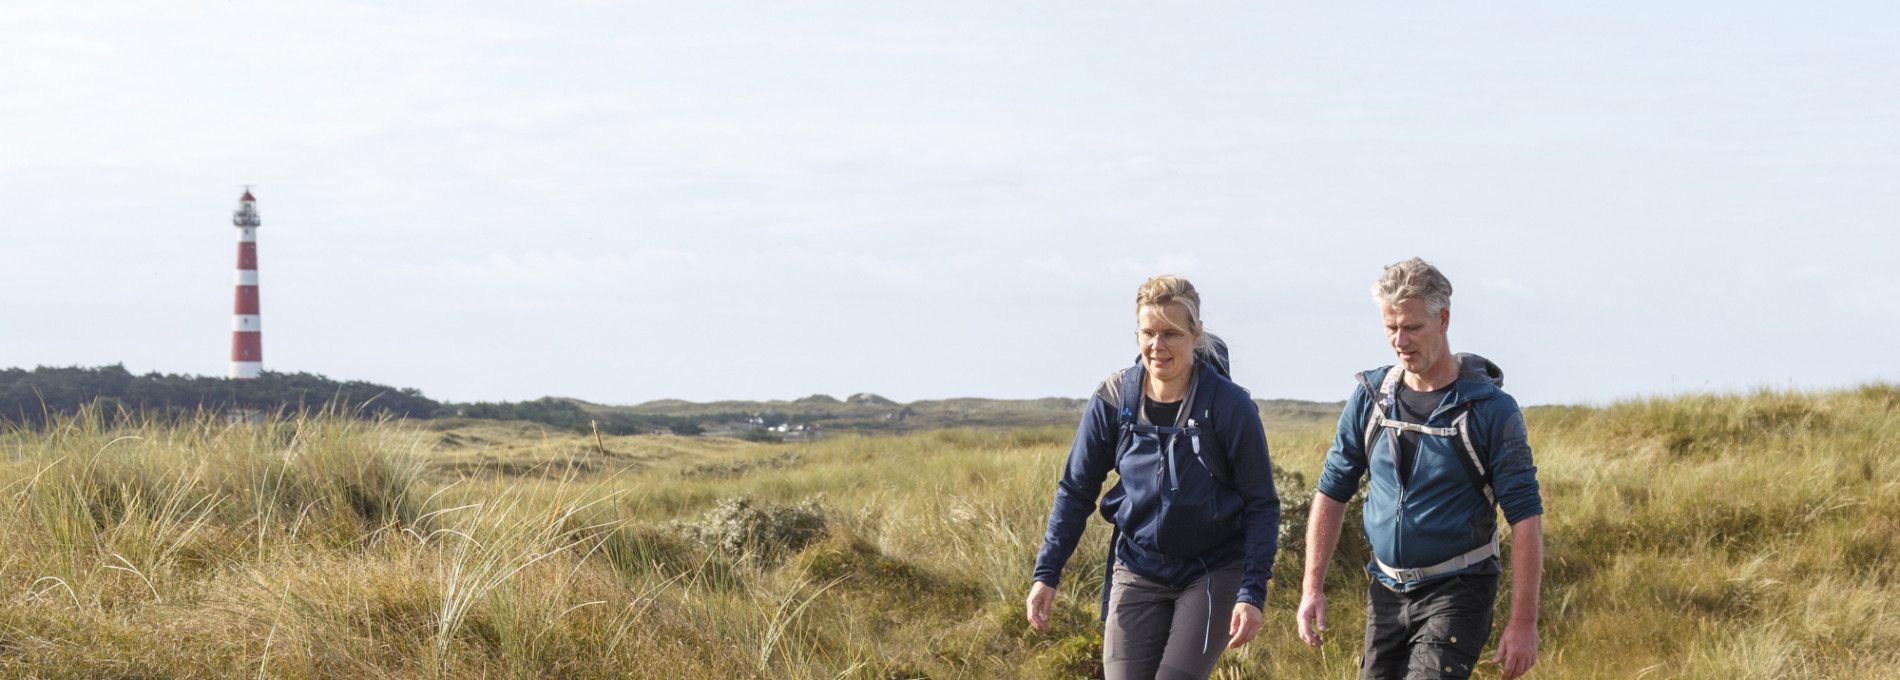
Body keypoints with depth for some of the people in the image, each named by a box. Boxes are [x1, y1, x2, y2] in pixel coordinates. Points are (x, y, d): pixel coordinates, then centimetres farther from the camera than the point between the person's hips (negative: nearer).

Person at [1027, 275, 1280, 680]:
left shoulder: (1229, 405, -13)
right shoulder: (1113, 400, -5)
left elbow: (1262, 505, -8)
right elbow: (1076, 490, 5)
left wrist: (1252, 594, -15)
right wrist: (1046, 574, 0)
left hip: (1213, 572, -3)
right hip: (1137, 571, 3)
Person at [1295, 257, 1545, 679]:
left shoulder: (1491, 409, -11)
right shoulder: (1369, 399, 3)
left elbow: (1525, 517, -11)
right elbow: (1333, 491, 11)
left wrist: (1523, 623, -15)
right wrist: (1312, 587, 4)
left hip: (1457, 592, -5)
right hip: (1387, 592, 5)